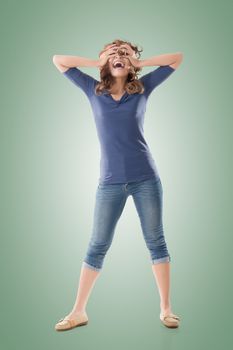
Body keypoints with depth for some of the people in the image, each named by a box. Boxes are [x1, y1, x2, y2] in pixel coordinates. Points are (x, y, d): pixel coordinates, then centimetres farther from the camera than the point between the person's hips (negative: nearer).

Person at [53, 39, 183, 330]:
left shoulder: (143, 88, 8)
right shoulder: (94, 90, 9)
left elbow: (177, 57, 13)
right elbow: (58, 60, 14)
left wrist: (139, 63, 10)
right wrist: (98, 62, 10)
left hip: (146, 178, 0)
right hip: (110, 182, 0)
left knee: (156, 242, 6)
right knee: (97, 246, 6)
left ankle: (165, 309, 19)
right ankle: (78, 312, 19)